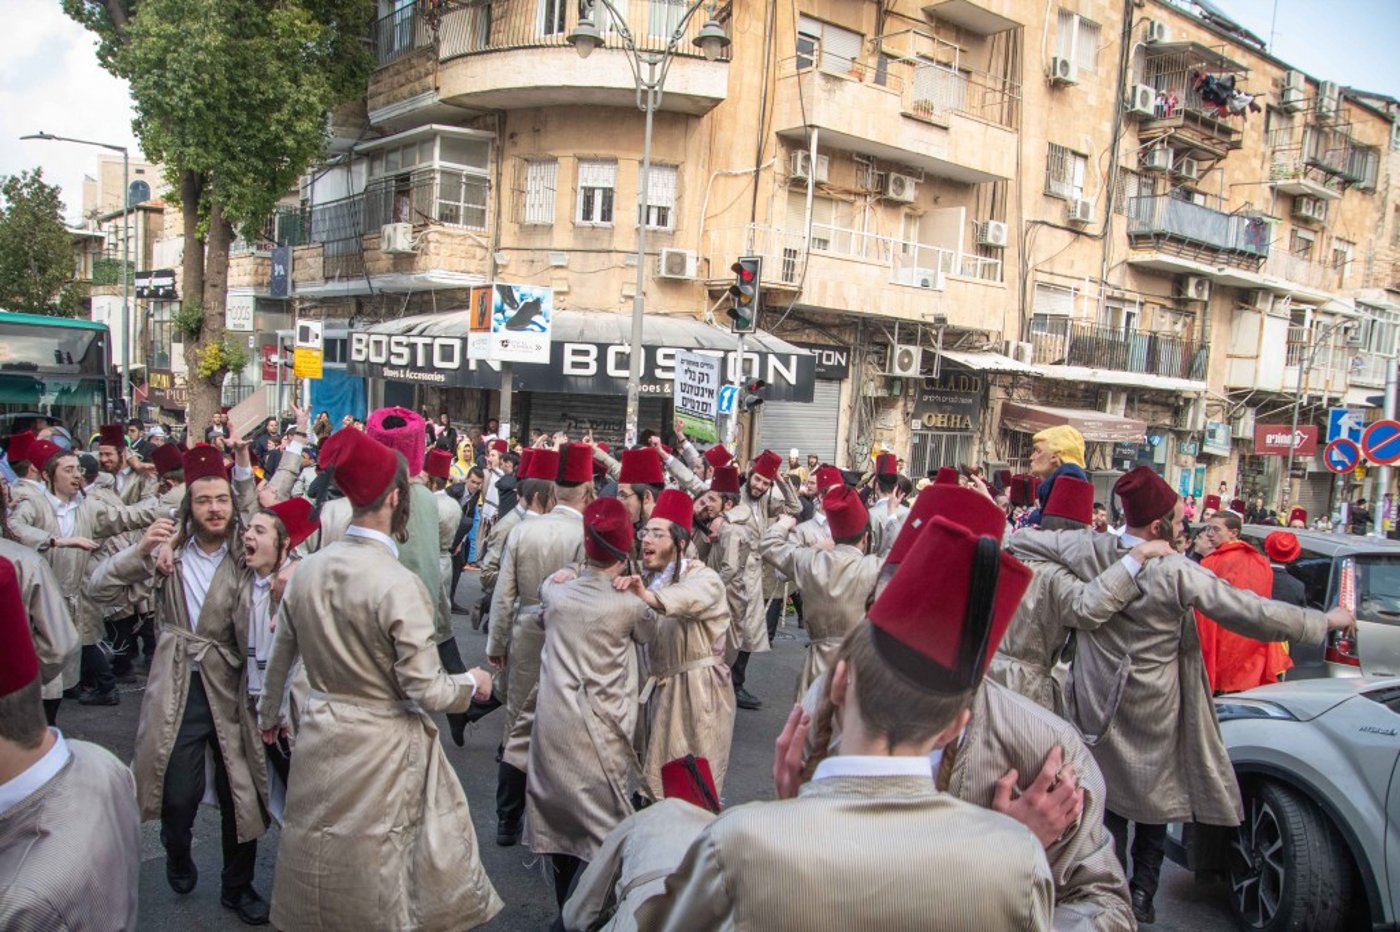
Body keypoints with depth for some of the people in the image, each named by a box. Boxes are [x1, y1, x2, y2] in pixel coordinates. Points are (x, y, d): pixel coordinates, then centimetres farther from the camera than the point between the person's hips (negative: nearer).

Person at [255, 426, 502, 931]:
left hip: (321, 738, 6)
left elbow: (279, 656, 10)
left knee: (324, 864, 22)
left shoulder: (306, 571, -4)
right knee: (379, 882, 11)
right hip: (382, 750, -5)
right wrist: (473, 682, 1)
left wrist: (268, 715, 27)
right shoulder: (399, 584, -23)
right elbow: (425, 690, -19)